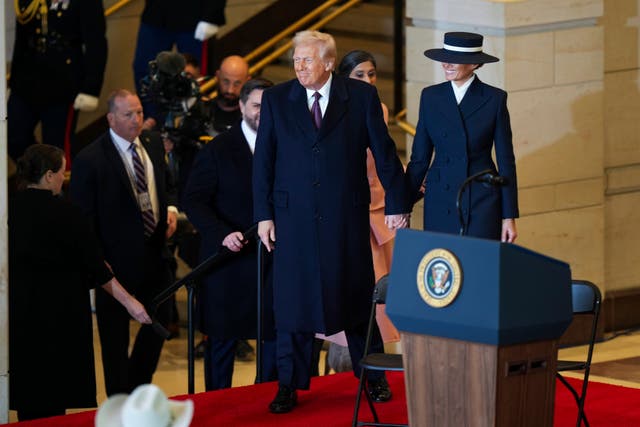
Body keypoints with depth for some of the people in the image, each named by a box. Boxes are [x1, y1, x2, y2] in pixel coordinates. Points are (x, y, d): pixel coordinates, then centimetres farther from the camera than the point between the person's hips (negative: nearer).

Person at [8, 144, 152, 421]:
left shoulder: (10, 208, 0)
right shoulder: (63, 213, -15)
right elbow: (93, 266, -12)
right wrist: (129, 302, -6)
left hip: (18, 314, 5)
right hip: (60, 314, -5)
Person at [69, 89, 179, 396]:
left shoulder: (153, 147, 4)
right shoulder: (90, 160, -17)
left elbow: (167, 185, 21)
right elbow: (82, 218, -14)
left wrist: (171, 209, -1)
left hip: (155, 254, 7)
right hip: (117, 260, -6)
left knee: (160, 320, 17)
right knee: (115, 335, 7)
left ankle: (138, 387, 38)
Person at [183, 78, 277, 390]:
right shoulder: (217, 150, -2)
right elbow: (194, 201, -5)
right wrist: (222, 234, -18)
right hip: (229, 259, -2)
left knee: (276, 335, 3)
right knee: (222, 338, 5)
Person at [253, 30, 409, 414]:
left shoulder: (361, 96, 0)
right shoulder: (276, 100, 3)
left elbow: (384, 151, 4)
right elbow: (263, 161, 4)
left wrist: (397, 204, 3)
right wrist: (263, 215, -1)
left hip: (347, 217, -1)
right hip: (293, 217, 1)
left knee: (357, 296, 8)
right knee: (293, 299, 2)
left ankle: (373, 377, 21)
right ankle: (289, 385, 10)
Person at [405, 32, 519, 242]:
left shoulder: (495, 99, -2)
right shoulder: (431, 96, 5)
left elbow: (506, 161, 0)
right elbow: (419, 157, 9)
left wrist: (509, 217, -2)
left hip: (483, 201, -2)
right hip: (440, 200, 2)